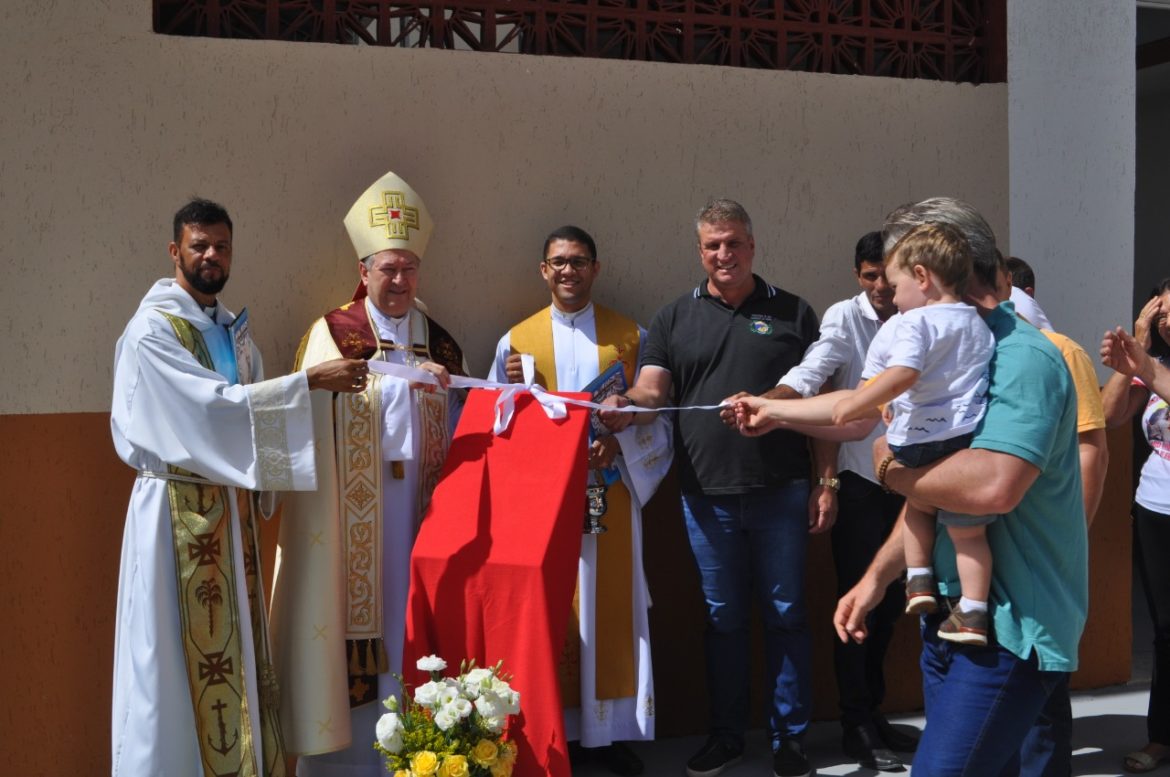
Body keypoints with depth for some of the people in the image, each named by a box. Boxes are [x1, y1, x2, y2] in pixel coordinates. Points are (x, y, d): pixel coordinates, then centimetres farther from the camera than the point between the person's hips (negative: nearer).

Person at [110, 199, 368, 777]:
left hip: (232, 503, 7)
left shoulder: (233, 328, 12)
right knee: (183, 647, -1)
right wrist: (309, 380, -22)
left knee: (234, 642, 11)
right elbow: (212, 404, -21)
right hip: (179, 507, -7)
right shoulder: (152, 329, -11)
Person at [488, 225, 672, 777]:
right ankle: (555, 730, 12)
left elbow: (655, 415, 4)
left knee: (610, 608, 2)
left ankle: (608, 730, 13)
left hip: (610, 492, 0)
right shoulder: (517, 339, 8)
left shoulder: (630, 335, 7)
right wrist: (514, 384, -12)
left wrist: (619, 443, -14)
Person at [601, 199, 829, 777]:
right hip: (707, 496, 1)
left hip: (780, 493, -1)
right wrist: (625, 404, -24)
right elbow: (651, 391, -1)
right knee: (722, 617, 11)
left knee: (785, 614, 6)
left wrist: (826, 481, -1)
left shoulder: (793, 313, 6)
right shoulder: (675, 318, 9)